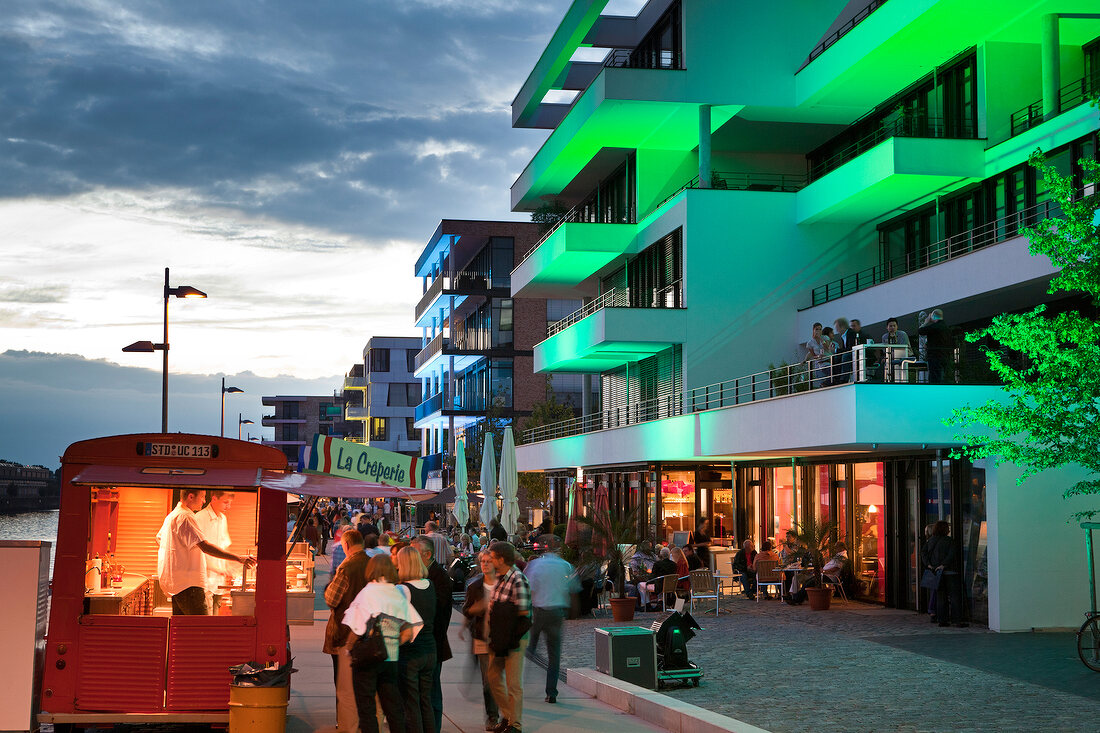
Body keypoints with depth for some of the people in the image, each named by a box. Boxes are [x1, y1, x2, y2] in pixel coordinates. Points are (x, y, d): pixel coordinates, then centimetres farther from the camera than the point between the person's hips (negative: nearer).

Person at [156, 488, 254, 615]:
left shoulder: (172, 515, 17)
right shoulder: (185, 517, -16)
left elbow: (159, 539, 34)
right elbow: (204, 546, -24)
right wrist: (238, 559, -28)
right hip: (188, 584, -11)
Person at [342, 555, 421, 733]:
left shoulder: (367, 593, -11)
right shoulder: (399, 595, 4)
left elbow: (357, 628, -17)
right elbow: (408, 633, 3)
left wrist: (348, 648, -1)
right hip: (392, 659, 5)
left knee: (366, 708, 4)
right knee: (393, 707, 13)